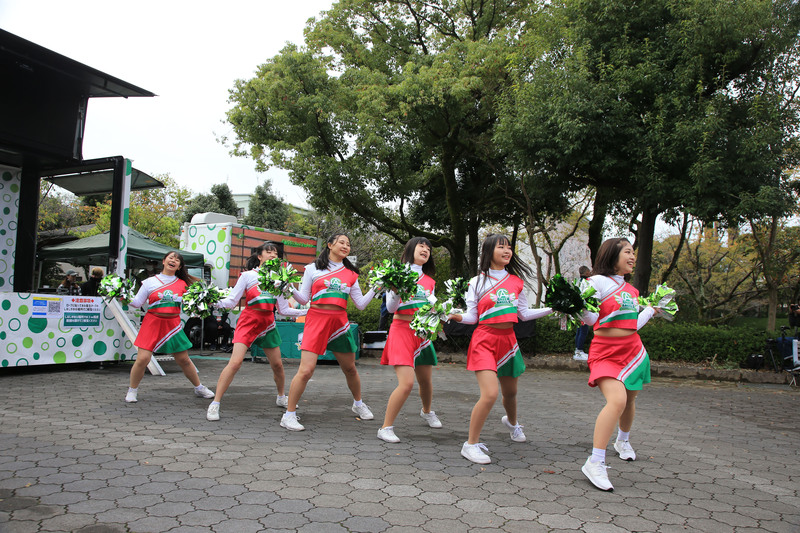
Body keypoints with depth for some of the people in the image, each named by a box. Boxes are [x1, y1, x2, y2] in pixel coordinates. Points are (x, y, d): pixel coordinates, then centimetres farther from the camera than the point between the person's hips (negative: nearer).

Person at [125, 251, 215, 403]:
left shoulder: (182, 284, 7)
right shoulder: (150, 282, 3)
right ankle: (132, 390, 13)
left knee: (184, 359, 8)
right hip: (153, 323, -2)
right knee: (142, 359, -10)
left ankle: (199, 388, 24)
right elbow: (138, 302, 3)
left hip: (173, 324, 2)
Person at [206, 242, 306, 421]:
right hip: (249, 321, -4)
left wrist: (308, 311, 3)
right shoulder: (248, 275, -1)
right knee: (235, 362, -16)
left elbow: (284, 310, 10)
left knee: (277, 365, 10)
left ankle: (281, 397, 34)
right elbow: (231, 301, -4)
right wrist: (215, 302, -22)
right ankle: (215, 404, -8)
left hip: (268, 324, 4)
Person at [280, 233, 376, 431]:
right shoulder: (313, 268, 5)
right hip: (316, 320, -3)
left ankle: (358, 404, 40)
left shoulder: (350, 274, 13)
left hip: (339, 322, 4)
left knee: (350, 368, 15)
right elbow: (304, 299, 4)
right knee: (306, 370, -13)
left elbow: (361, 303, 12)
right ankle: (289, 415, 0)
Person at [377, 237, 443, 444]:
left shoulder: (429, 280, 15)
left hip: (422, 332, 6)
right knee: (406, 383, -17)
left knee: (426, 380, 16)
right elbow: (391, 308, -6)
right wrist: (396, 289, -23)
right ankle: (385, 428, -5)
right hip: (402, 330, -6)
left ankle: (426, 411, 47)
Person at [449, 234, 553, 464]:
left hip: (508, 340, 5)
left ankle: (511, 422, 55)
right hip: (485, 340, -5)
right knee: (490, 394, -19)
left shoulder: (516, 281, 8)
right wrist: (458, 317, -23)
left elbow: (524, 314, 13)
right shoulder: (478, 282, -2)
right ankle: (471, 444, -3)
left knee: (510, 391, 20)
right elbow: (472, 316, -3)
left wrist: (552, 309, 6)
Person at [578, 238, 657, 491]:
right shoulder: (598, 281, -9)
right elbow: (591, 319, -14)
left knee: (629, 401, 19)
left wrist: (652, 309, 28)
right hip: (606, 351, -7)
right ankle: (595, 463, -21)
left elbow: (633, 324, 18)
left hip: (633, 350, 7)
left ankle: (623, 441, 49)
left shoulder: (630, 289, 14)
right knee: (617, 400, -25)